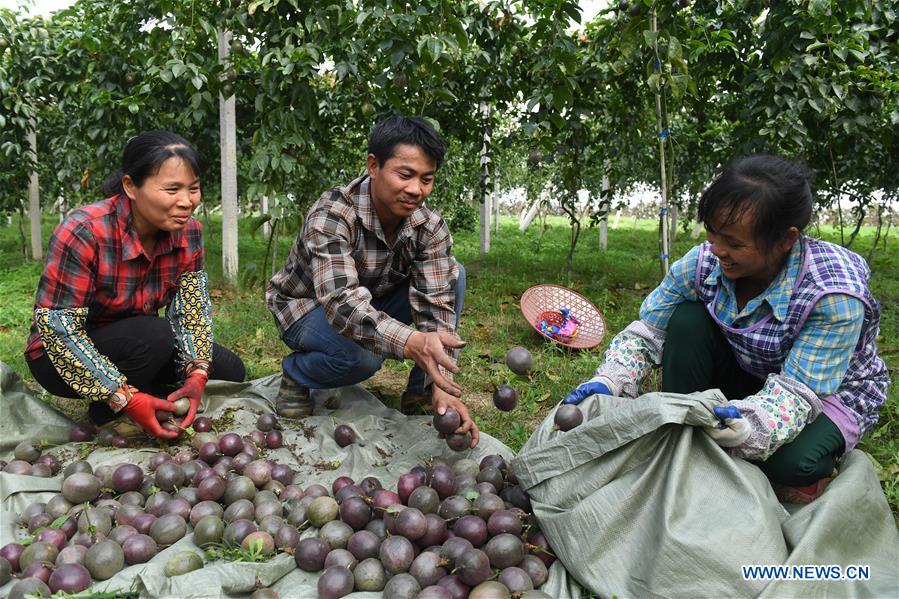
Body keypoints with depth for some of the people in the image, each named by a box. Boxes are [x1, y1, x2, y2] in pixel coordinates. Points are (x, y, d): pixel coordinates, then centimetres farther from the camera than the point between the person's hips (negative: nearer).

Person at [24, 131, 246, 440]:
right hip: (62, 359, -5)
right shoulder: (83, 232, -29)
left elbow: (192, 309, -10)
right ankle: (106, 414, -7)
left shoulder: (188, 232, -11)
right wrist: (125, 398, -34)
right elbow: (56, 326, -28)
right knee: (155, 335, -33)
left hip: (137, 341, 6)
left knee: (229, 370, -9)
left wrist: (197, 374, -28)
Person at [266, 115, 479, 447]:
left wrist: (443, 386, -37)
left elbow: (437, 304, -23)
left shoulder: (430, 227, -18)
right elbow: (343, 303, -44)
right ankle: (295, 375, -3)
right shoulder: (331, 215, -33)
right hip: (307, 306, -4)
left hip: (375, 304, 5)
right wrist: (412, 342, -62)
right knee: (362, 354, -37)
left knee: (452, 275, -17)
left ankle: (420, 393, -8)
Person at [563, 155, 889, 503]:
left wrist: (750, 425, -56)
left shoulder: (835, 294, -33)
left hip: (830, 392, -4)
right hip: (745, 376, 4)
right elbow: (647, 331, -14)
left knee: (792, 462, -36)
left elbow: (799, 390, -35)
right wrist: (609, 382, -32)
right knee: (688, 320, -24)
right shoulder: (704, 262, -21)